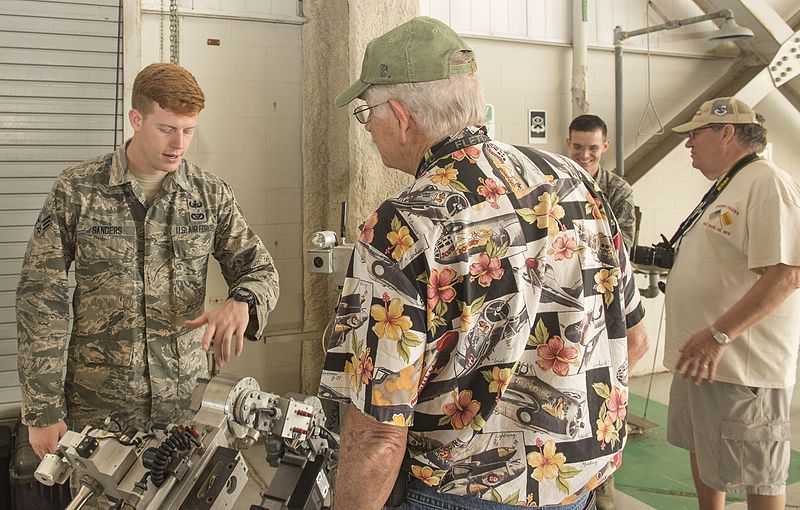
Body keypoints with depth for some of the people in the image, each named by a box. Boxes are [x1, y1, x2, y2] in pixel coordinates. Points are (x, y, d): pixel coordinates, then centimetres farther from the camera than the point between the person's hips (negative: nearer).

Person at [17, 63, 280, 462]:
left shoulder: (211, 195, 2)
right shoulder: (76, 190, -5)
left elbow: (260, 270, 4)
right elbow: (41, 299, -4)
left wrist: (241, 303, -21)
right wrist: (44, 411, -6)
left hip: (186, 400, 2)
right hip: (96, 407, -1)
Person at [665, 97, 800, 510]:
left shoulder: (766, 182, -16)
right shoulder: (723, 189, 17)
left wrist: (719, 335, -28)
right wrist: (661, 258, 15)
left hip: (741, 364, -10)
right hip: (700, 357, 10)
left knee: (757, 476, 4)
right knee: (701, 452, 21)